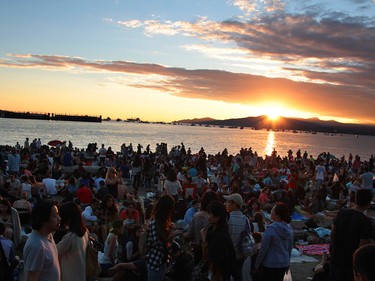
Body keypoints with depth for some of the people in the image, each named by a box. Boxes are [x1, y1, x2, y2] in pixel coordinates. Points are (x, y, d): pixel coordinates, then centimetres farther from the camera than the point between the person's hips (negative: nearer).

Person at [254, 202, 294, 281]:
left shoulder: (271, 229, -21)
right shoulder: (289, 229, -1)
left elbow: (263, 249, -15)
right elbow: (290, 248, 10)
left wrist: (257, 264, -4)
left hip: (270, 265, -6)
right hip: (284, 265, 6)